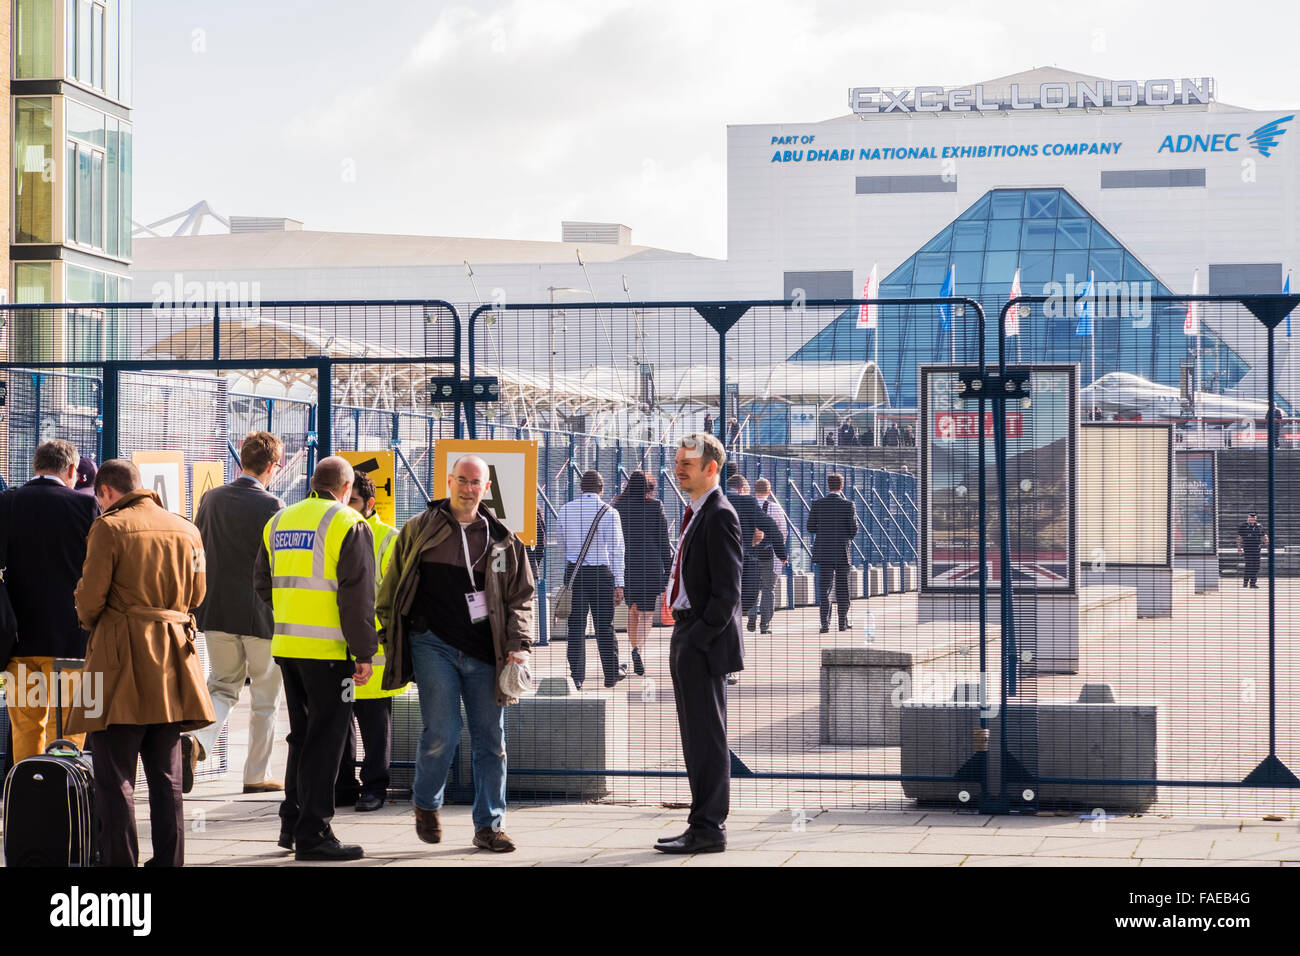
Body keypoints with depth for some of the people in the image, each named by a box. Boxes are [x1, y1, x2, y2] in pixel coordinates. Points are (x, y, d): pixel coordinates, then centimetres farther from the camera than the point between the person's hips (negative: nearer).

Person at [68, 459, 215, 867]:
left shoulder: (109, 528, -8)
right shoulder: (186, 530, 9)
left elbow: (90, 598, -9)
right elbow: (196, 593, 15)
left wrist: (93, 624, 12)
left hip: (121, 654, -6)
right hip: (173, 652, 6)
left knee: (114, 776, -3)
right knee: (166, 775, 12)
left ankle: (119, 861, -6)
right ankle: (169, 862, 14)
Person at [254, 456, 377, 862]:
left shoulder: (278, 522, 12)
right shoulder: (348, 525, -10)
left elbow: (263, 584, 19)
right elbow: (358, 596, -14)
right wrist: (364, 653, -11)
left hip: (286, 645, 7)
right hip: (328, 649, -7)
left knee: (303, 734, 18)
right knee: (325, 739, -3)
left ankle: (292, 824, 22)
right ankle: (313, 834, -4)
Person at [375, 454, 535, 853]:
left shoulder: (502, 540, 10)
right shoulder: (419, 529, 5)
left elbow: (520, 598, 12)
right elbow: (393, 587, 10)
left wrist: (519, 644, 0)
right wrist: (391, 638, 6)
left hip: (484, 652, 3)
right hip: (434, 645, -2)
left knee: (490, 741, 3)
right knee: (442, 732, -10)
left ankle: (488, 825, 12)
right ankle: (426, 804, 16)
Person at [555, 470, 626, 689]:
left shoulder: (565, 511, 3)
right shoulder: (608, 513, -7)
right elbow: (616, 550, -9)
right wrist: (619, 584, -8)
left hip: (573, 571, 2)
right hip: (601, 572, -2)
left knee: (576, 626, 4)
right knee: (604, 625, 7)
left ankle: (576, 676, 2)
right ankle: (612, 673, 17)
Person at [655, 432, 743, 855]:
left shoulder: (719, 516, -14)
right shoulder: (695, 514, 16)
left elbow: (727, 590, -19)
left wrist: (697, 639, -19)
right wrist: (683, 638, 13)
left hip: (704, 640, -10)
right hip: (687, 636, 10)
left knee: (707, 737, -5)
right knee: (696, 738, 14)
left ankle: (708, 830, -2)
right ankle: (705, 823, 21)